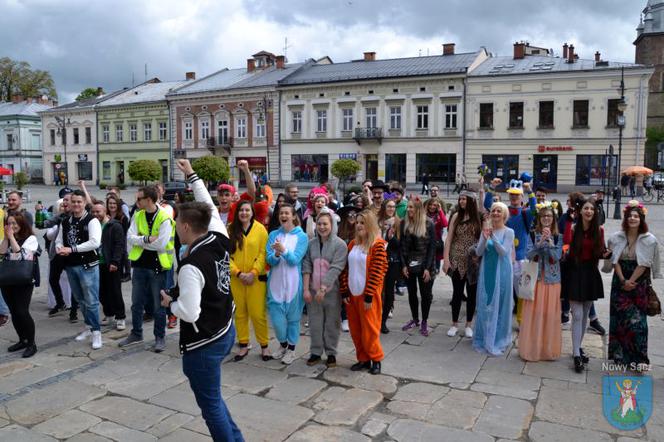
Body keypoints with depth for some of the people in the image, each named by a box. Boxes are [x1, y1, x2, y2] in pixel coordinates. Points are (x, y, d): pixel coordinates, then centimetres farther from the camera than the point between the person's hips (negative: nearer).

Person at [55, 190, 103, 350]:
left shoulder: (91, 221, -11)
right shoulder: (66, 222, 10)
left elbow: (95, 242, -22)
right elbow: (59, 240, 15)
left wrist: (71, 249, -21)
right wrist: (60, 248, -9)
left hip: (88, 266, -7)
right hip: (70, 266, 7)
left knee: (91, 301, -4)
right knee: (80, 300, 17)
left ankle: (96, 332, 5)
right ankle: (90, 327, 31)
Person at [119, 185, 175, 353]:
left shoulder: (165, 218, -14)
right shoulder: (137, 216, 4)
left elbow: (161, 244, -21)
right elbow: (130, 237, -6)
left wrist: (140, 241, -11)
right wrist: (147, 239, -20)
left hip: (157, 267, -5)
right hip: (139, 265, 5)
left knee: (159, 305, 6)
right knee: (136, 303, 16)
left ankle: (160, 337, 21)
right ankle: (136, 333, 33)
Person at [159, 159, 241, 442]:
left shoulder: (191, 267, -26)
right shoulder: (220, 239, -5)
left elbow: (189, 313, -25)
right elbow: (209, 207, 11)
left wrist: (169, 302, -5)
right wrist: (192, 175, 18)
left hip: (203, 344, -9)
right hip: (226, 332, 9)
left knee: (211, 405, 9)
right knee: (212, 396, 27)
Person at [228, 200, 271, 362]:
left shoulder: (260, 229, -2)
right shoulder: (231, 230, 2)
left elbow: (263, 253, -5)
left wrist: (253, 273, -13)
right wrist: (238, 273, -10)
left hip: (256, 278, -2)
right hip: (236, 278, 2)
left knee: (258, 313, -3)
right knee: (240, 313, 9)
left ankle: (264, 346, 13)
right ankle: (243, 346, 23)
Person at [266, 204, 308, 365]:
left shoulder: (302, 236, -4)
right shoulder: (273, 235, 4)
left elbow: (295, 260, -13)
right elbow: (269, 260, -4)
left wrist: (284, 250, -30)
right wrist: (276, 254, -26)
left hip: (293, 283, -2)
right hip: (275, 282, 2)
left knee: (293, 317, 7)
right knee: (276, 318, 5)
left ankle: (291, 349, 25)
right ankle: (282, 344, 31)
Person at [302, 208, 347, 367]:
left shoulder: (340, 244, -7)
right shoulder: (311, 243, 5)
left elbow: (335, 269, -14)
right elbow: (306, 266, 3)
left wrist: (323, 289, -19)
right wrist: (306, 289, -6)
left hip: (331, 291, -3)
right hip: (313, 290, 3)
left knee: (332, 323, 6)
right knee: (315, 323, 9)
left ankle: (331, 353, 21)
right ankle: (316, 352, 24)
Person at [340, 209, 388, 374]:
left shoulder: (378, 245, -11)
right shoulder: (353, 244, 8)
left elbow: (377, 272, -15)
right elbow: (347, 268, 8)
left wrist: (369, 296, -16)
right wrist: (344, 291, 2)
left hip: (368, 294, -6)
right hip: (352, 293, 6)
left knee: (369, 328, 3)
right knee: (355, 329, 11)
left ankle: (375, 359, 21)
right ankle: (363, 359, 25)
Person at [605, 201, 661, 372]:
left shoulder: (649, 240, -5)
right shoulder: (616, 238, 1)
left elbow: (644, 264, -8)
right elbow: (615, 261, -2)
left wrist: (631, 281, -10)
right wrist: (623, 280, -10)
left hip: (639, 283, -2)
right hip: (620, 282, 2)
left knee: (638, 319, -3)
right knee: (620, 318, 4)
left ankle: (639, 358, 3)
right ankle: (620, 355, 16)